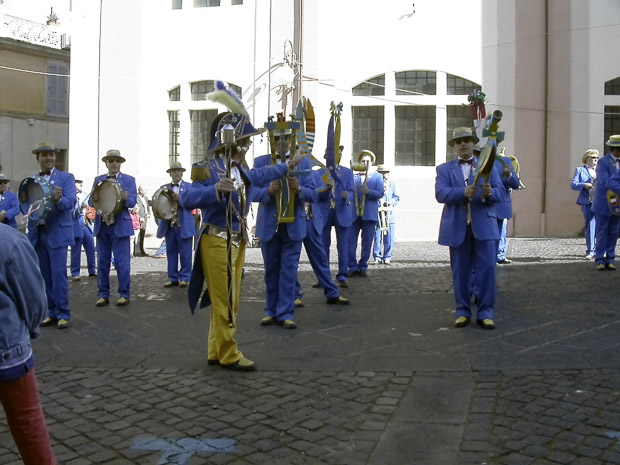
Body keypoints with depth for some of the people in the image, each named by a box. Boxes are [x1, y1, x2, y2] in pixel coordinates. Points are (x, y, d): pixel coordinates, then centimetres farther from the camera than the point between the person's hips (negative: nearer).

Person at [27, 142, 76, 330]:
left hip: (57, 233, -4)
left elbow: (71, 202, -13)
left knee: (58, 273, -7)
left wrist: (58, 200, -34)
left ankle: (63, 314, 0)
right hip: (37, 233, 5)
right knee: (45, 275, 9)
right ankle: (52, 312, 17)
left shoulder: (66, 178, 0)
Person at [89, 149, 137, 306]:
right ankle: (103, 295, 15)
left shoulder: (128, 180, 5)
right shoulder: (98, 180, 13)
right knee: (102, 262, 6)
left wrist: (126, 198, -27)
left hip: (120, 226, -3)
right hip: (102, 226, 3)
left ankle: (124, 295, 4)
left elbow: (133, 201, -5)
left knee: (121, 262, -4)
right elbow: (91, 201, 8)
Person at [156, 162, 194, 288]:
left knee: (185, 253, -1)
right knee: (171, 253, 7)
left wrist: (179, 198, -22)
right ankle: (173, 278, 14)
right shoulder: (164, 188, 14)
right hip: (169, 225, 3)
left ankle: (184, 278, 8)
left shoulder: (189, 187, 5)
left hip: (184, 226, -3)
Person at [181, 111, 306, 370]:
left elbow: (261, 175, 30)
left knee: (228, 301, 15)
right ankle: (229, 356, 11)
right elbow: (187, 198, -32)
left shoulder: (240, 169, 8)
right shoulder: (208, 169, -18)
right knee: (225, 302, -1)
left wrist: (288, 166, 40)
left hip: (237, 241, 9)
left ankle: (216, 352, 26)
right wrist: (216, 189, -47)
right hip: (217, 241, -9)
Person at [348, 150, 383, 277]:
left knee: (367, 243, 1)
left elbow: (380, 193, -3)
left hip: (369, 214, -1)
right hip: (353, 214, 1)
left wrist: (369, 191, -20)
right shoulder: (354, 176, 14)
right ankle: (353, 268, 5)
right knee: (350, 242, -3)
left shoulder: (377, 176, 10)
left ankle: (363, 267, 11)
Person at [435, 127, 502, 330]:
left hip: (484, 225, 0)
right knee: (460, 271, 6)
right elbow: (440, 193, -7)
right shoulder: (444, 169, 10)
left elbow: (499, 192, 1)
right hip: (457, 227, 0)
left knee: (487, 269, -4)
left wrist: (489, 193, -23)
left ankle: (485, 313, 6)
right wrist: (463, 192, -24)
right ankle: (463, 312, 18)